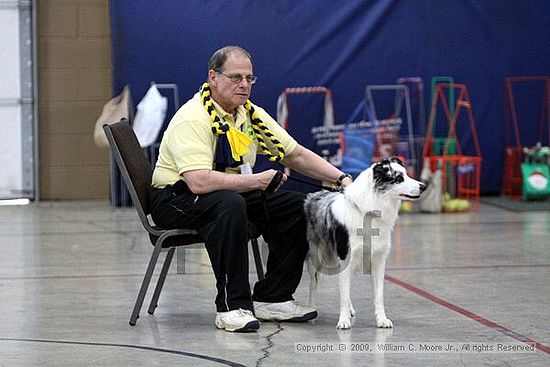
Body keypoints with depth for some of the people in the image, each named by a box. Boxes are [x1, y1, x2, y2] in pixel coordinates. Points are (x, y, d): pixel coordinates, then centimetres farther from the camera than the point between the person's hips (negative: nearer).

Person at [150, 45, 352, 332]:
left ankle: (271, 298, 0)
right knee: (229, 205, -38)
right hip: (176, 198, -8)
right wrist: (256, 181, -30)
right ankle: (232, 306, -32)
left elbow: (296, 155, 8)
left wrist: (341, 178, -5)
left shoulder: (250, 114, 4)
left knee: (298, 207, -5)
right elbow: (199, 182, -34)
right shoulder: (193, 118, -22)